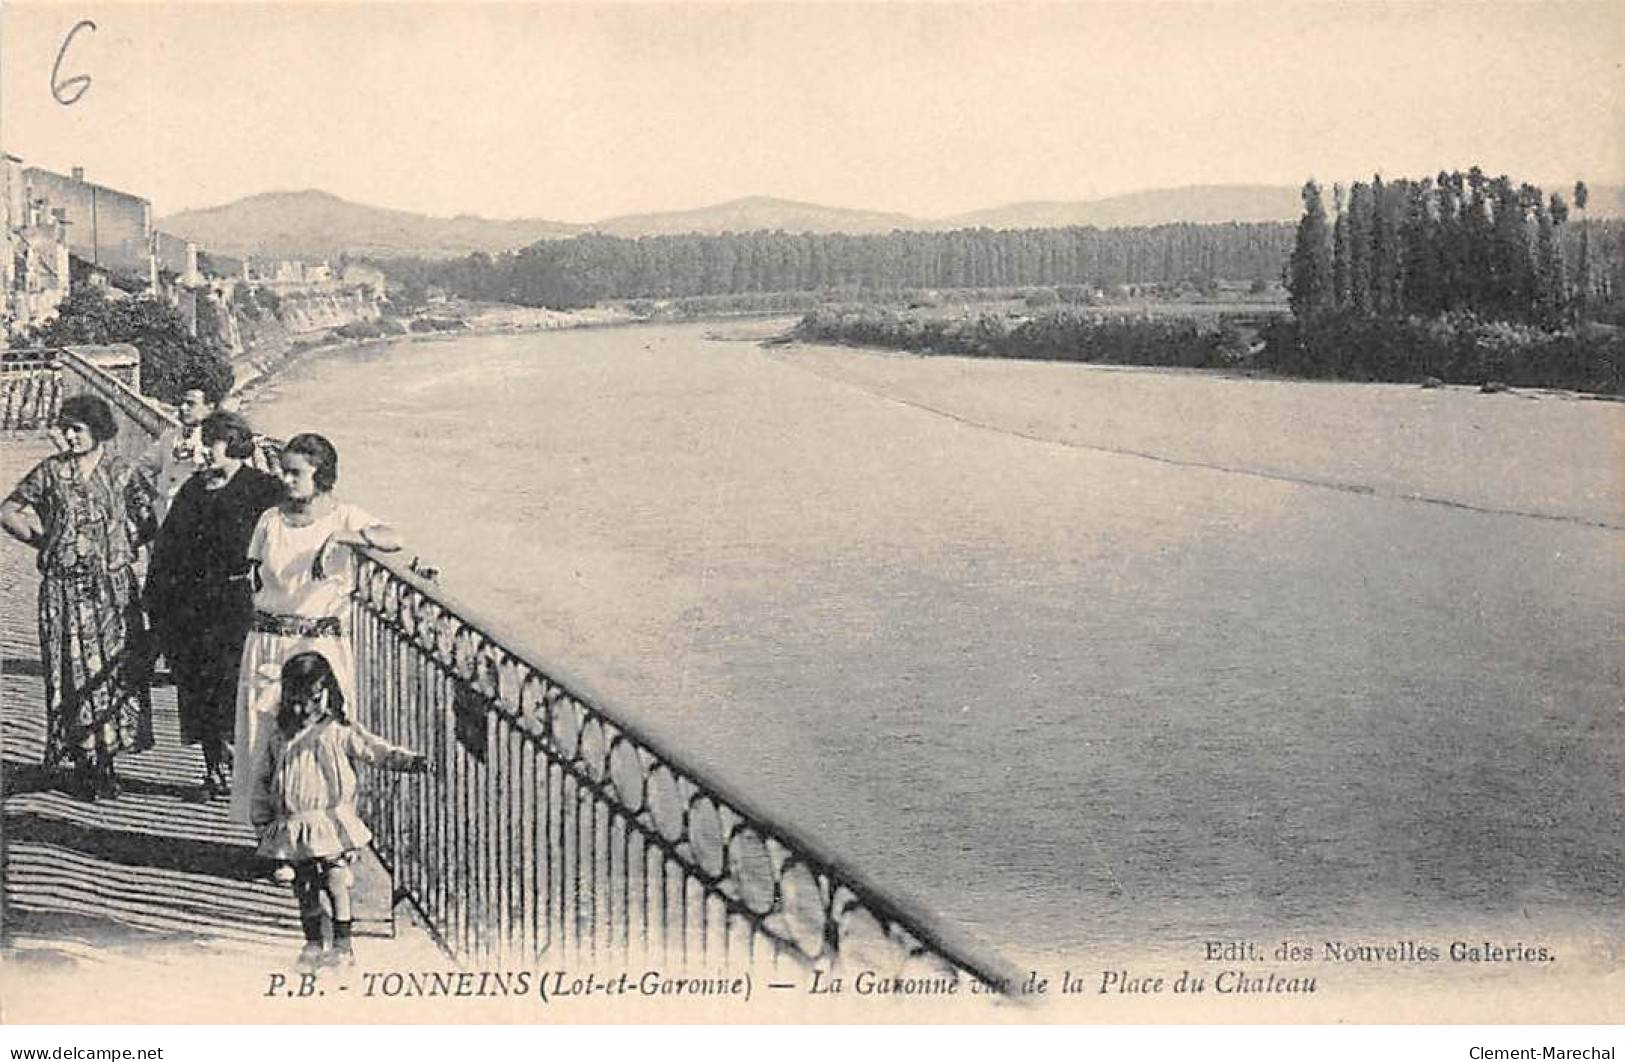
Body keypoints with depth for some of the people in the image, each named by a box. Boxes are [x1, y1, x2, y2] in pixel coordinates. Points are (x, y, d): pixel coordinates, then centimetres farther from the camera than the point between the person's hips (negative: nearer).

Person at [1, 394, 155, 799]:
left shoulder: (120, 471, 2)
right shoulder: (51, 472, 3)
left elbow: (147, 519, 10)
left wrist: (125, 547, 3)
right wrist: (42, 539, 4)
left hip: (114, 587, 0)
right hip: (65, 589, 0)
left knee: (115, 669, -1)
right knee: (74, 673, -2)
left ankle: (106, 757, 9)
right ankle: (83, 762, 5)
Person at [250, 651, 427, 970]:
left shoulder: (339, 731, 0)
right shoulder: (280, 738, 8)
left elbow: (374, 749, -7)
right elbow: (262, 779, 14)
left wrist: (409, 760, -22)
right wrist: (263, 821, 10)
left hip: (332, 821, -3)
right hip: (294, 823, 3)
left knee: (336, 881, -9)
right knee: (304, 888, 8)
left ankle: (343, 944, 0)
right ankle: (313, 944, 21)